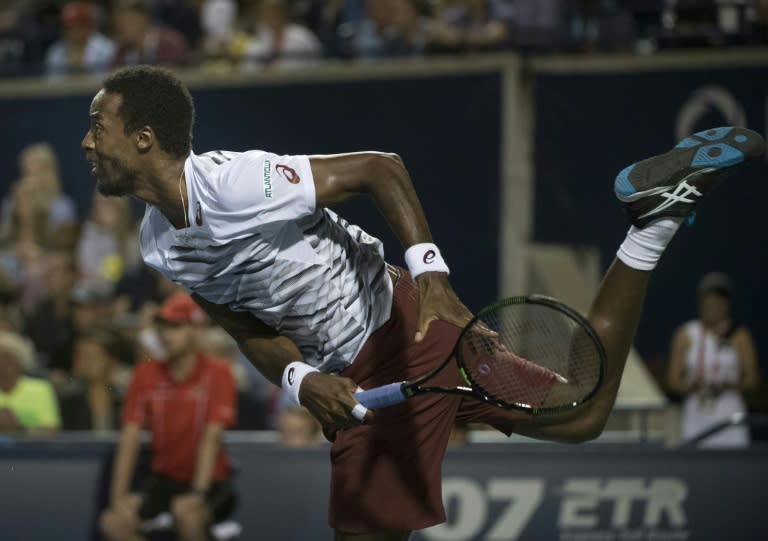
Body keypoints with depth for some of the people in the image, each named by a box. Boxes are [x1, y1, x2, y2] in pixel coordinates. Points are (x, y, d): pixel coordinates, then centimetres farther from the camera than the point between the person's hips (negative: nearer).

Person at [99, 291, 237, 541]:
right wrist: (118, 498, -12)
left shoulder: (216, 374, -10)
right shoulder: (147, 373, 1)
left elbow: (210, 438, -19)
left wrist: (198, 493, -29)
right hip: (165, 480, 4)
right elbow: (129, 438, -4)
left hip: (210, 483, -4)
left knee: (185, 513, -36)